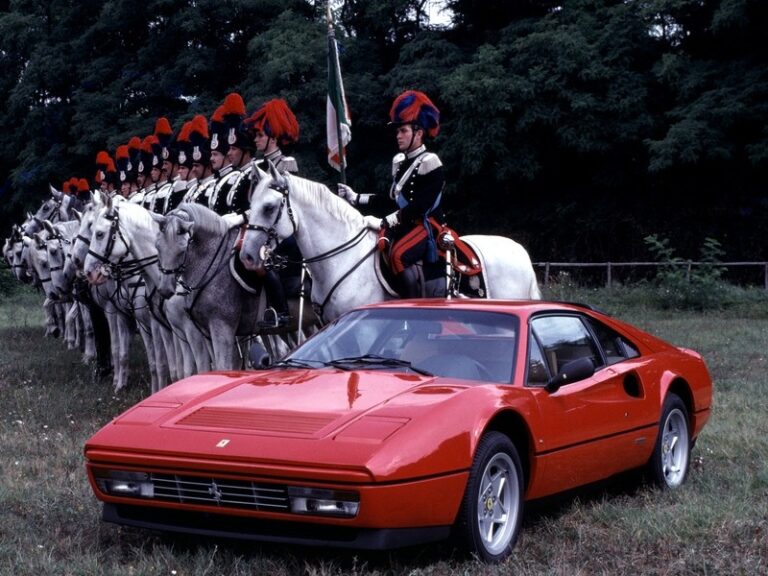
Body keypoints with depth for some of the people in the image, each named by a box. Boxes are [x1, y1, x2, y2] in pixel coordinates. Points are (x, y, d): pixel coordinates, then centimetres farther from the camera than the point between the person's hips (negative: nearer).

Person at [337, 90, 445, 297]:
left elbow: (421, 205, -20)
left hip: (426, 224, -9)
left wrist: (389, 220, -24)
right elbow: (392, 200, 21)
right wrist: (355, 198, 15)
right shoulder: (400, 161, 15)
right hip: (404, 225, 9)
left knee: (398, 253, -32)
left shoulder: (429, 162, -11)